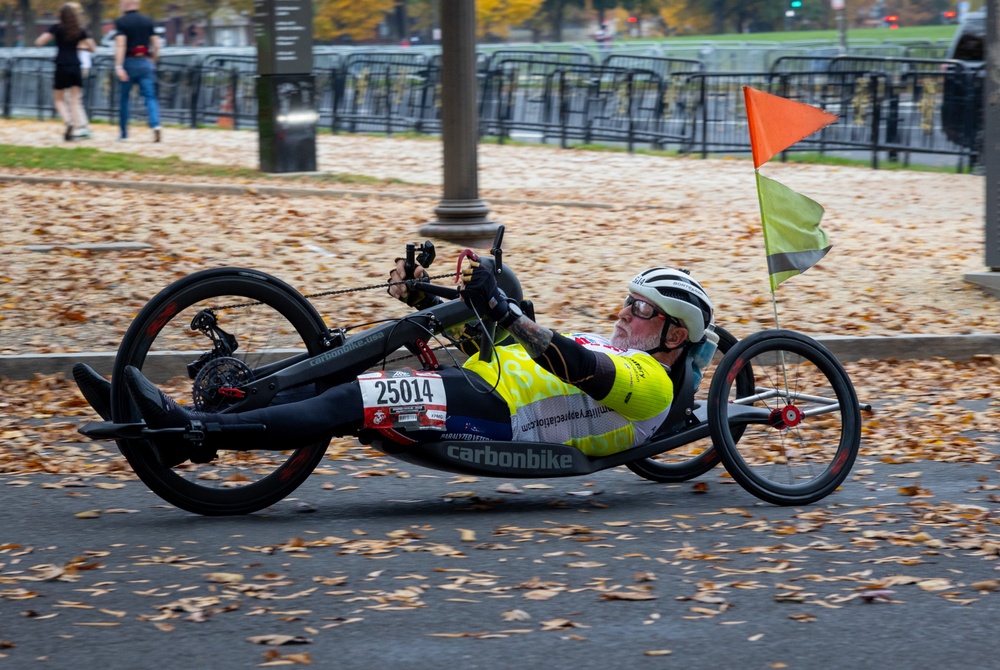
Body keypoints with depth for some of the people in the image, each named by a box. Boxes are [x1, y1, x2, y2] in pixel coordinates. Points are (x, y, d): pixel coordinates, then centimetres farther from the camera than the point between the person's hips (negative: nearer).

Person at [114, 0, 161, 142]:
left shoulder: (121, 22, -6)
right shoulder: (148, 21, 8)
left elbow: (120, 44, -17)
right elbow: (156, 44, 7)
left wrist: (118, 66, -23)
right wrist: (153, 61, 20)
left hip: (129, 62, -3)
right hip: (145, 63, 3)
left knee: (124, 98, 12)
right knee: (150, 97, -4)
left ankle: (124, 132, 17)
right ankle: (155, 125, -27)